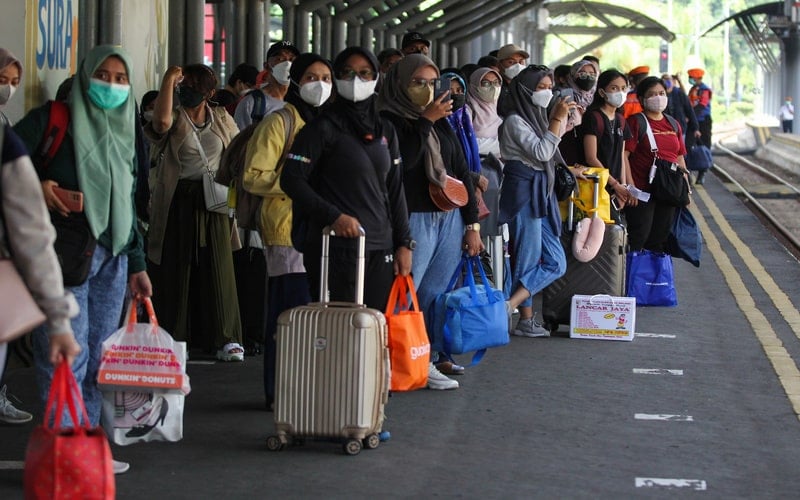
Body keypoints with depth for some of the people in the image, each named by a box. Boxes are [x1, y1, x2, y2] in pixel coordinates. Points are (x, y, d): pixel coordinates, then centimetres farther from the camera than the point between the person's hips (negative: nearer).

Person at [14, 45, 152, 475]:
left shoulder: (125, 134, 17)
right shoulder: (52, 120, -1)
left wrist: (136, 265, 18)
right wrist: (36, 185, -20)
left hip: (111, 259, 6)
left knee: (99, 357, 6)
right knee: (66, 358, -8)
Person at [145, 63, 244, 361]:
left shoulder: (222, 119, 11)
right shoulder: (175, 120, -1)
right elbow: (162, 120, -26)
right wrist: (168, 79, -20)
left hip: (212, 202, 2)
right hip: (179, 201, -2)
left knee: (218, 268, 0)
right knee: (176, 267, 2)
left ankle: (226, 339, 3)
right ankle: (172, 338, 10)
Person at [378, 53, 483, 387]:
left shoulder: (442, 123, 18)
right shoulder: (389, 120, -2)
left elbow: (462, 172, 19)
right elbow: (404, 160, -18)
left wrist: (472, 223, 14)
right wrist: (424, 121, -15)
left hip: (450, 219, 6)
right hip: (414, 219, -6)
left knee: (436, 296, 6)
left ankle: (431, 358, 12)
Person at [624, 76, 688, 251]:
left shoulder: (673, 124, 14)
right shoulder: (636, 122, -5)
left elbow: (679, 158, 18)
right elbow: (624, 155, -12)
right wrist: (630, 186, -19)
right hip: (642, 191, -6)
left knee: (660, 238, 12)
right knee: (639, 237, -5)